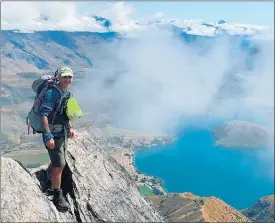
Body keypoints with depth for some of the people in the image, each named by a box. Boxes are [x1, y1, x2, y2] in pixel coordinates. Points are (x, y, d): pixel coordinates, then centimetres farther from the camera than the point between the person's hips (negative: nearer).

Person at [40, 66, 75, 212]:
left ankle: (50, 184, 44)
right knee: (59, 165, -6)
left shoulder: (67, 94, 9)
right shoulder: (52, 93, -20)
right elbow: (44, 115, -26)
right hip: (53, 134, -9)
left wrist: (70, 128, 21)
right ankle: (57, 197, 7)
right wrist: (48, 136, -31)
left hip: (63, 133, 9)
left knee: (56, 162, 22)